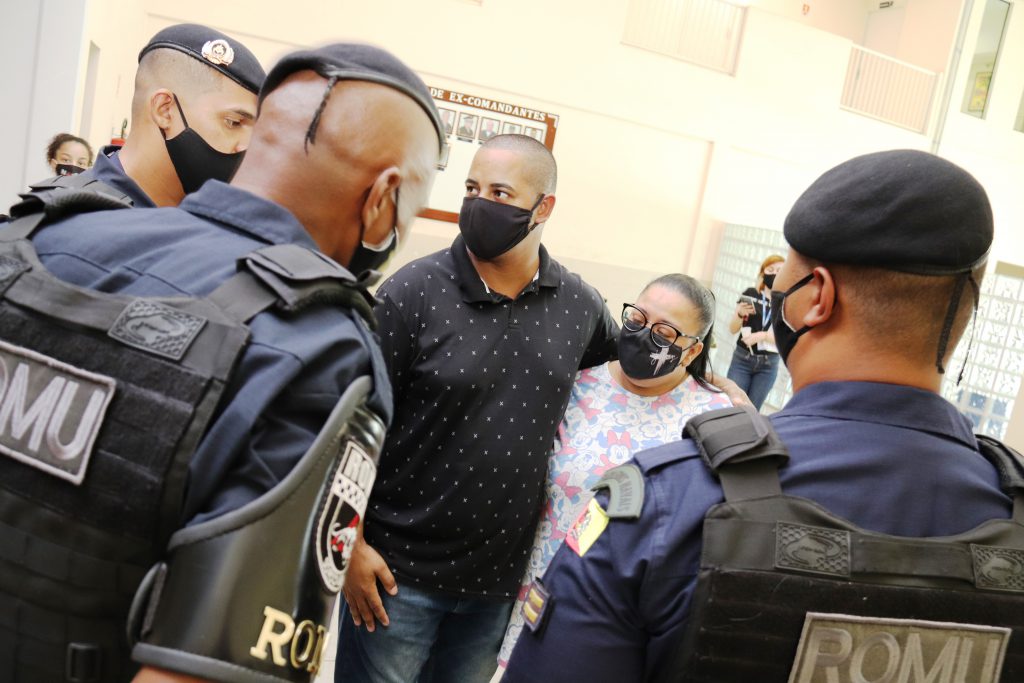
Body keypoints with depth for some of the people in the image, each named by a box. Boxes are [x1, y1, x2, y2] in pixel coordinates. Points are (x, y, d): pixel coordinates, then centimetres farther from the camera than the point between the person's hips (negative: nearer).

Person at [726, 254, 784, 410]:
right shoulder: (750, 294, 0)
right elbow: (732, 329, 3)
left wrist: (762, 335, -17)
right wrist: (740, 314, -16)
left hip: (768, 365, 0)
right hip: (742, 359, 0)